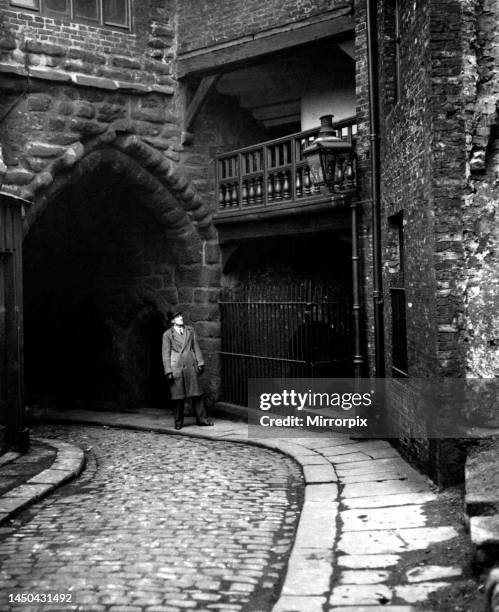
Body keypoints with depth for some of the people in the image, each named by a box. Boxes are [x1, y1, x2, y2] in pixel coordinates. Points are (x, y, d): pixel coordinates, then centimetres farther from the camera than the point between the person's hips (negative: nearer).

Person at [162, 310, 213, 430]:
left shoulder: (190, 330, 12)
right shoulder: (167, 334, 1)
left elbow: (196, 347, 13)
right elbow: (166, 354, 0)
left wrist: (200, 362, 7)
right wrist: (168, 371, -6)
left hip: (191, 365, 3)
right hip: (176, 367, -3)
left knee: (196, 394, 3)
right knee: (177, 396, 1)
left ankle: (201, 419, 11)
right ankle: (178, 422, 11)